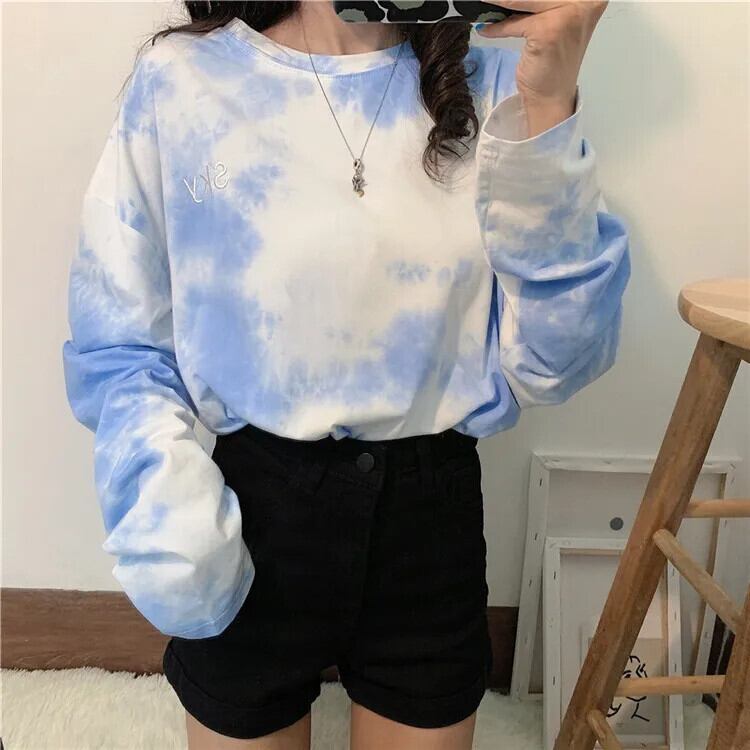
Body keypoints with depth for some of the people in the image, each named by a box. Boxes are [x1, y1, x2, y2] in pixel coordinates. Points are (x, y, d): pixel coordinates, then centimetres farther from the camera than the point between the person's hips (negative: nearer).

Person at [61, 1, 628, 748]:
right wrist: (166, 501, -20)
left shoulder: (491, 88, -3)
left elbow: (554, 363, -10)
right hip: (255, 515, -1)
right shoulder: (181, 79, -7)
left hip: (433, 515, 2)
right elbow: (117, 346, -2)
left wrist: (548, 107, -18)